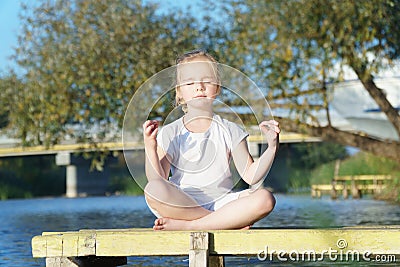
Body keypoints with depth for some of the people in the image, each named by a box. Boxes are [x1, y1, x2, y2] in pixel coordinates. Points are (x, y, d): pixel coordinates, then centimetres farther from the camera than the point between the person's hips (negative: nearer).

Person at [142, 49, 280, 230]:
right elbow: (158, 181, -1)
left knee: (265, 199, -27)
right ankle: (230, 222, -27)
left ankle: (186, 225, -27)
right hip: (181, 205, -1)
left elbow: (251, 176, 5)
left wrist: (272, 147, -8)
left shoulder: (229, 131, 11)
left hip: (220, 202, 2)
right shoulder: (170, 133, 8)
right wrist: (150, 149, -14)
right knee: (153, 190, -33)